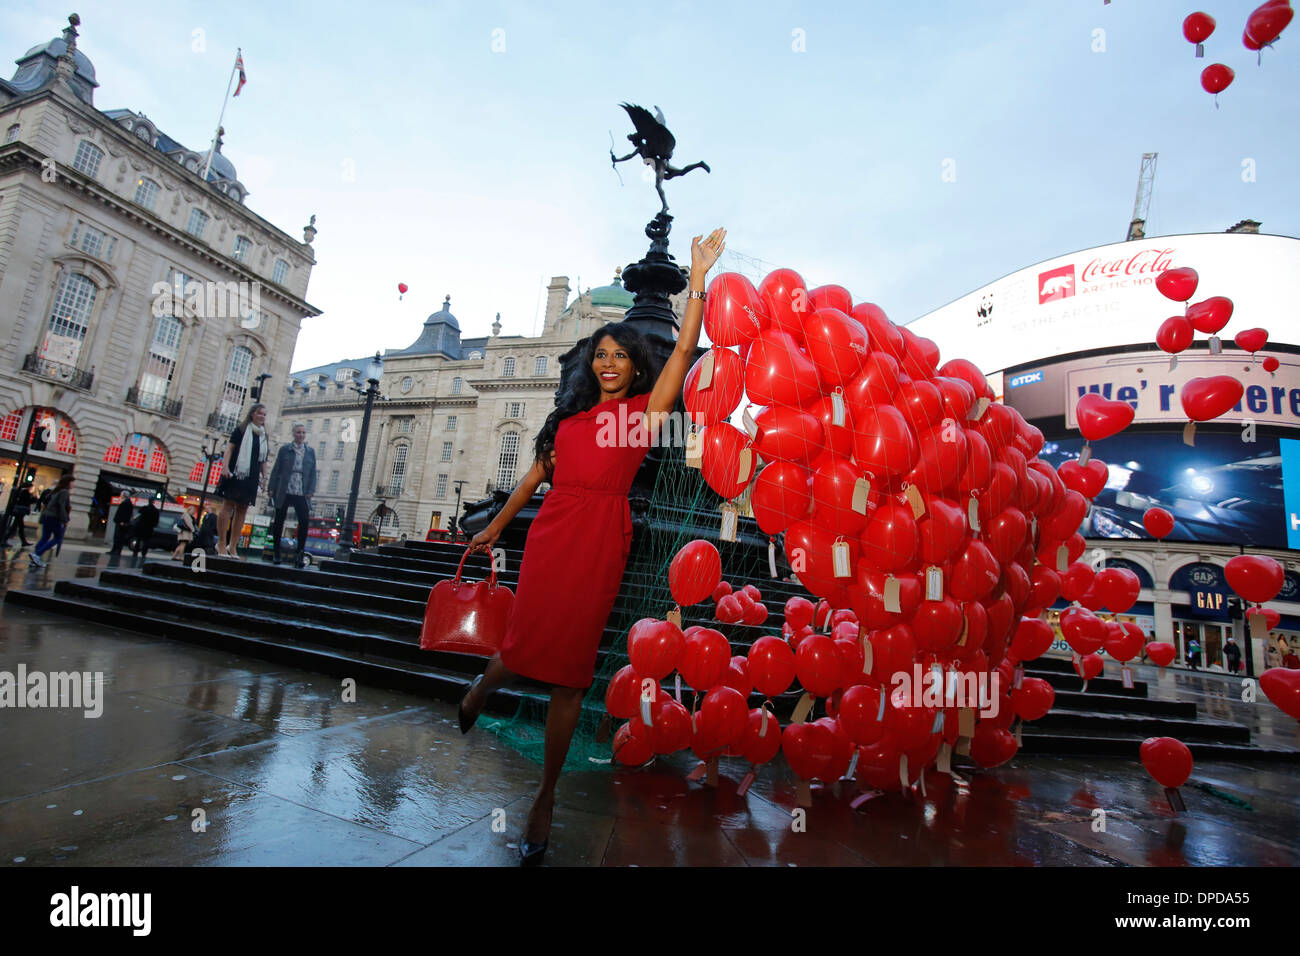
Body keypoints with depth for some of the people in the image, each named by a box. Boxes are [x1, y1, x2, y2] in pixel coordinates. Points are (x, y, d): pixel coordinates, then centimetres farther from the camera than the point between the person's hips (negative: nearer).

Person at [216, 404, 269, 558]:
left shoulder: (263, 436, 18)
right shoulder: (241, 429, 5)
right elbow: (230, 446, -3)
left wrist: (264, 476, 12)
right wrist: (226, 466, -15)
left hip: (252, 477, 5)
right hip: (237, 472, -5)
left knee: (242, 509, 3)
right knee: (228, 505, -9)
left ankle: (233, 547, 6)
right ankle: (222, 544, -8)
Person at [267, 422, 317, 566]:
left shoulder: (310, 451, 8)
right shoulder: (284, 449, 4)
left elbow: (313, 472, 7)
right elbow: (276, 469, 3)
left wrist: (311, 490, -2)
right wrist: (271, 488, -2)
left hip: (301, 494, 1)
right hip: (284, 492, -1)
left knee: (304, 522, -8)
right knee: (279, 521, 7)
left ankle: (299, 553, 0)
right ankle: (275, 552, 20)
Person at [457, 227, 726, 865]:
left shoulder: (645, 409, 6)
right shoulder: (571, 411, 17)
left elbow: (684, 349, -2)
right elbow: (539, 470, 20)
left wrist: (698, 277, -3)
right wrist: (496, 526, 22)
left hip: (600, 542, -3)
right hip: (550, 533, 3)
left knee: (569, 669, 1)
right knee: (523, 645, 5)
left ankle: (546, 796, 18)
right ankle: (483, 686, 44)